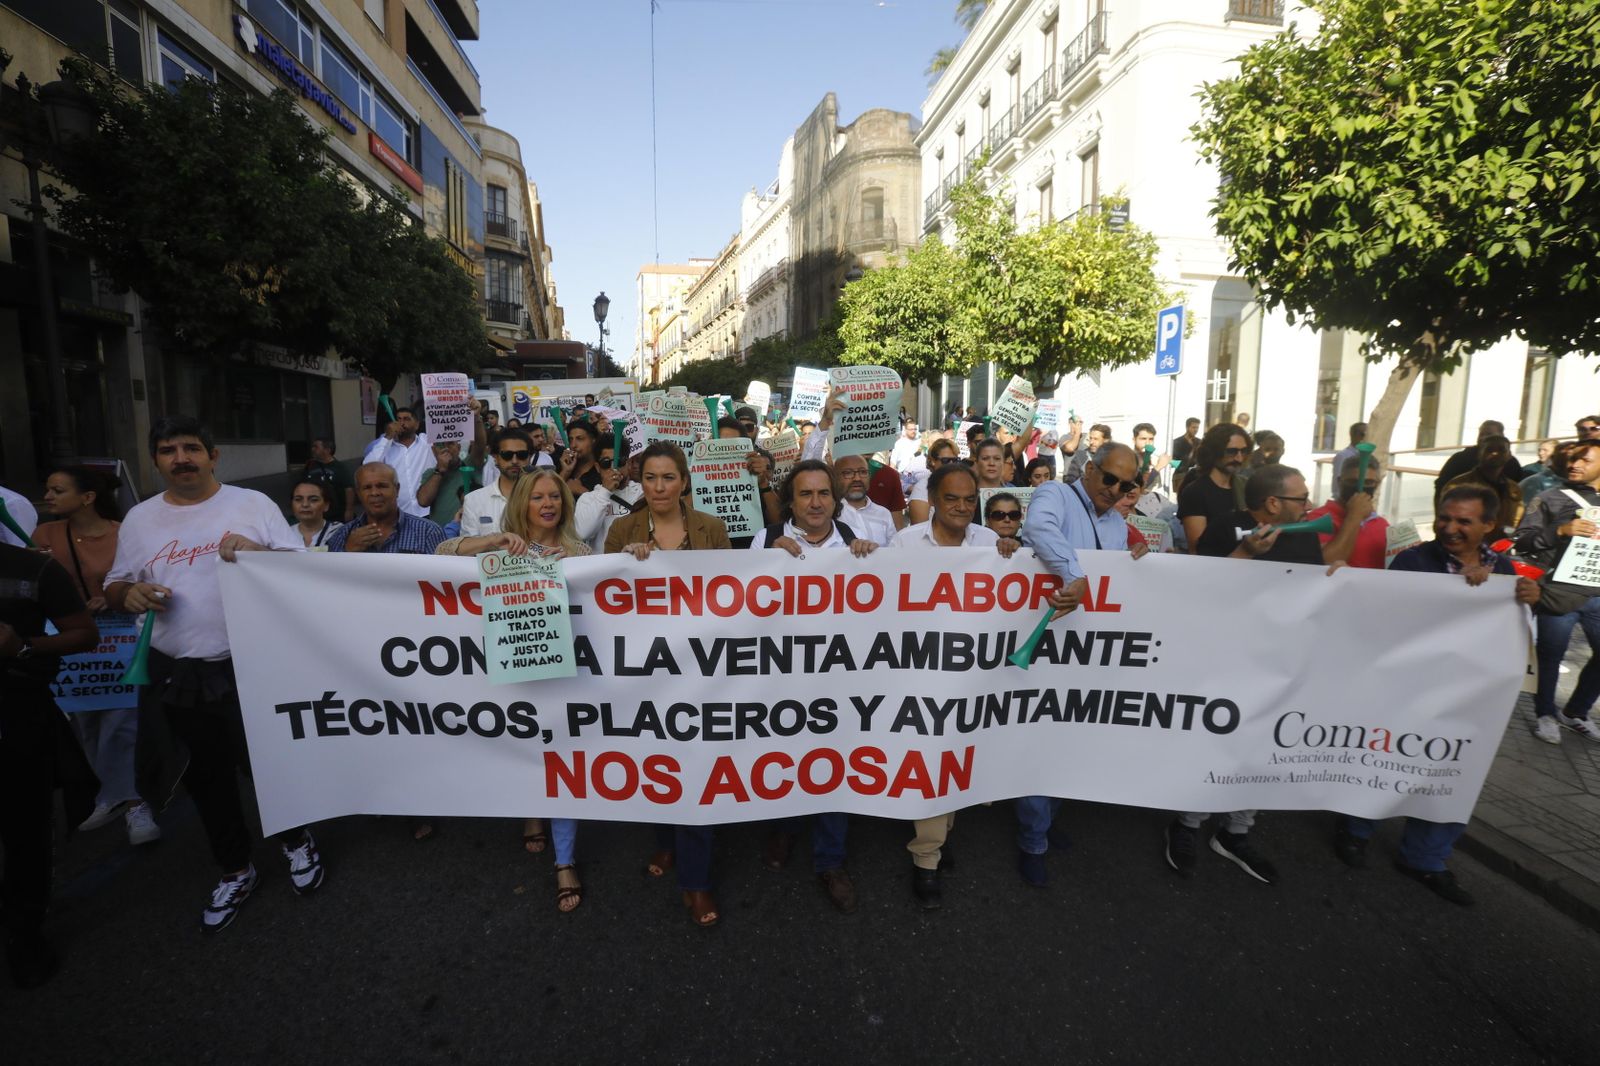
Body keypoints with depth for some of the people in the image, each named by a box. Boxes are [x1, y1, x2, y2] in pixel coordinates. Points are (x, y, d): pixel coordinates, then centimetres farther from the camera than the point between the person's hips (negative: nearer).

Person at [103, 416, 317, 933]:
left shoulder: (253, 504, -2)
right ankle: (235, 870, 34)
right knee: (206, 779, 15)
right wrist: (130, 592, -9)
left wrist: (259, 551, -24)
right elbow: (113, 586, 14)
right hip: (176, 675, 4)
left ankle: (295, 841, 33)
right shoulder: (139, 519, 7)